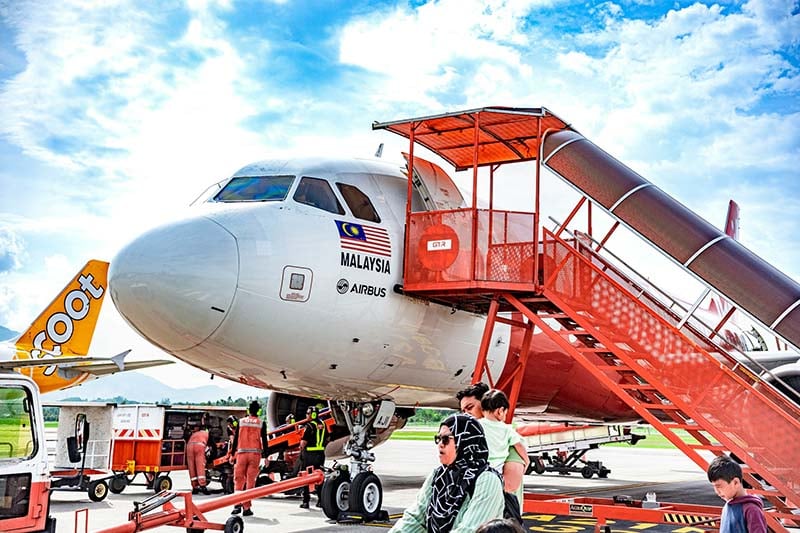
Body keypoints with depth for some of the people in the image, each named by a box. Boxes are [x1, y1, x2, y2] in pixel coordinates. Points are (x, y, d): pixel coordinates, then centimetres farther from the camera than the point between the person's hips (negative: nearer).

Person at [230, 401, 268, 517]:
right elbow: (264, 440, 0)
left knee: (239, 479, 8)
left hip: (241, 453, 1)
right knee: (250, 481, 2)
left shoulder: (241, 422, 5)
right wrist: (265, 456, 5)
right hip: (255, 454, -1)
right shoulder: (261, 423, 1)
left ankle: (238, 504, -3)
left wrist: (232, 454, 11)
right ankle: (246, 508, 0)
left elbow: (236, 439, 5)